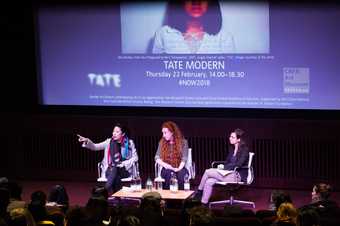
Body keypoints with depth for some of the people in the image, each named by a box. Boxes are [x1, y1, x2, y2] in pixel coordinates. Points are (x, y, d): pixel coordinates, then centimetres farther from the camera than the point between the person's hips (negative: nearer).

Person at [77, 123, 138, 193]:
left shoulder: (129, 143, 3)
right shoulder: (109, 142, 7)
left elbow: (135, 158, 4)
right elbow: (95, 147, -2)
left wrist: (124, 164, -11)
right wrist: (87, 141, -21)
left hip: (125, 170, -2)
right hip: (110, 170, 2)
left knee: (115, 170, -37)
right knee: (115, 178, -36)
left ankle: (105, 191, -46)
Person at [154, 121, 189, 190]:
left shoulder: (183, 142, 1)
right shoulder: (162, 142, 8)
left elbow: (184, 158, -5)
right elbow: (157, 158, 6)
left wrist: (179, 169, -21)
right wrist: (165, 165, -13)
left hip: (179, 168, -1)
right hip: (167, 169, 1)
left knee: (182, 173, -36)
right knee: (168, 173, -34)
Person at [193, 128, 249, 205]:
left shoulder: (244, 150, -9)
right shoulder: (232, 149, 16)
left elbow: (238, 164, -20)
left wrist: (224, 167, -18)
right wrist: (222, 166, -3)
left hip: (237, 176, -8)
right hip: (230, 173, 8)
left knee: (208, 172, -18)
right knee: (209, 182, -18)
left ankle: (199, 192, -5)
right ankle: (204, 203, -17)